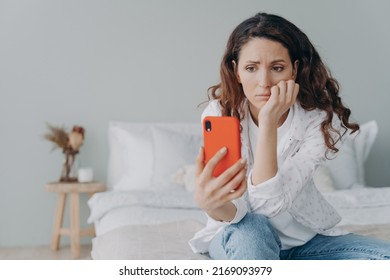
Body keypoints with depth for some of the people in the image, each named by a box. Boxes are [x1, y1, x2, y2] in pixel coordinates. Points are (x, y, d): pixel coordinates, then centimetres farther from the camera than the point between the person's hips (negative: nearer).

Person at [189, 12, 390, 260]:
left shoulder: (320, 120, -20)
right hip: (238, 239, -1)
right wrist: (210, 202, -49)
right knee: (250, 229, -37)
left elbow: (271, 203, -28)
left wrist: (269, 122, -37)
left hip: (305, 238, 2)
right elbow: (235, 211, -25)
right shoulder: (219, 114, -18)